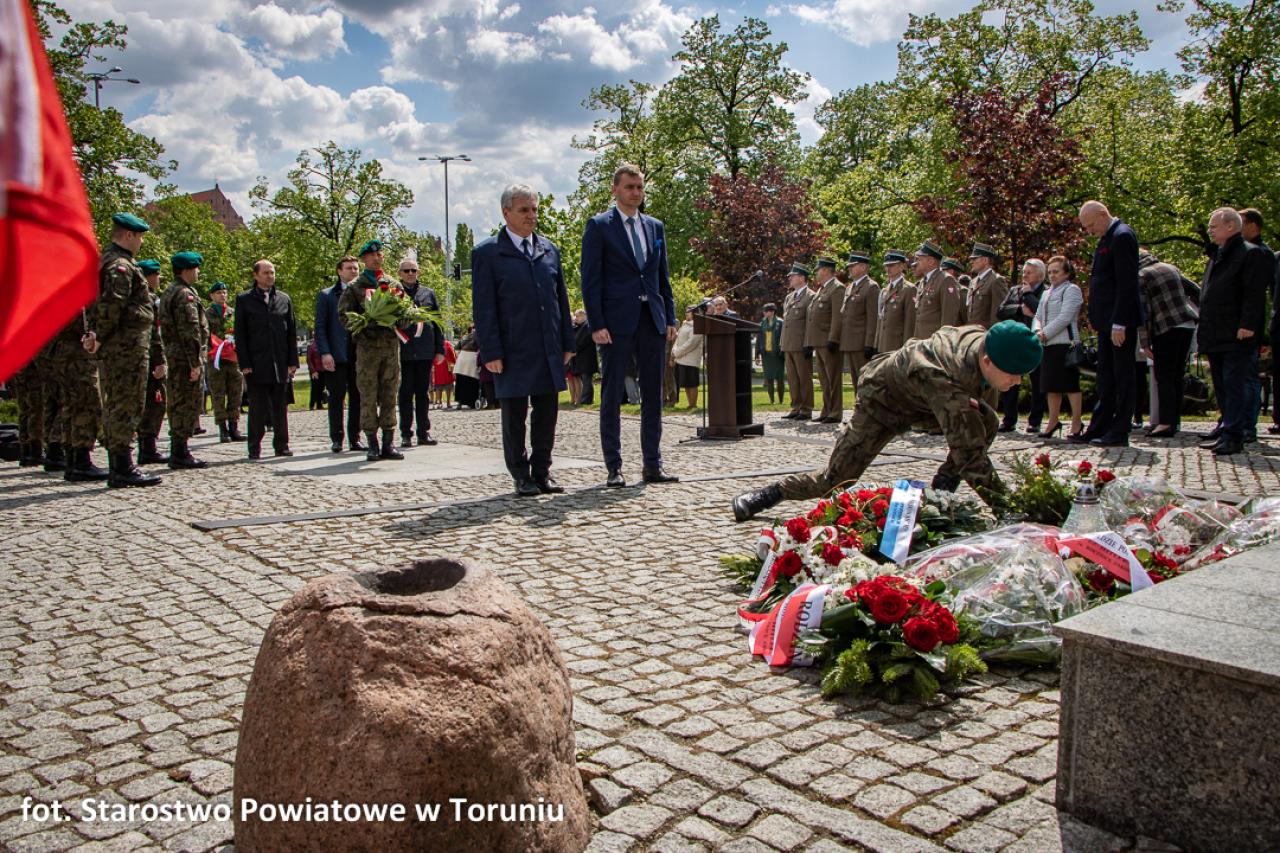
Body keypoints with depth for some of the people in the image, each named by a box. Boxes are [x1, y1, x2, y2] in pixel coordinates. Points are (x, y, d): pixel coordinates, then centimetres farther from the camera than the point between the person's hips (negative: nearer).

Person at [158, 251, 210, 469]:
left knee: (178, 405, 14)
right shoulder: (185, 294, -13)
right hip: (186, 358, -10)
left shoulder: (169, 292, 18)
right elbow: (190, 332, -20)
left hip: (173, 356, 10)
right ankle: (180, 453, -5)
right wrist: (195, 363, -21)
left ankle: (177, 450, 21)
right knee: (188, 405, -6)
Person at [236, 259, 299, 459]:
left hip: (281, 365, 2)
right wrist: (244, 364, -6)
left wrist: (293, 361, 4)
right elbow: (240, 334, 1)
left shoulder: (284, 299, 12)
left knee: (281, 408, 6)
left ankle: (281, 445, 13)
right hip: (256, 365, -2)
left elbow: (292, 332, 11)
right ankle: (255, 448, 7)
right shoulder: (244, 300, 5)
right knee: (257, 408, 1)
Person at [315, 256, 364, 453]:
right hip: (336, 356, -2)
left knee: (357, 398, 4)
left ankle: (354, 438, 12)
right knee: (336, 398, 2)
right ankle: (336, 439, 9)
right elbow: (320, 327, 1)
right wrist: (324, 353, -10)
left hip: (359, 354, 2)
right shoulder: (326, 295, 6)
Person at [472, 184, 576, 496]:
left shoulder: (549, 250, 13)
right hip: (513, 351, -4)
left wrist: (567, 343, 10)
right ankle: (521, 476, 15)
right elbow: (483, 308, -6)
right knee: (514, 417, 5)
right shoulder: (487, 253, -2)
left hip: (549, 351, 5)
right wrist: (491, 352, -12)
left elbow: (561, 298, 15)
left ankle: (542, 471, 19)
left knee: (547, 412, 8)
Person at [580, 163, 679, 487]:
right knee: (612, 397, 1)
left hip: (653, 321, 5)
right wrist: (597, 324, -12)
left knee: (653, 396, 7)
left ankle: (653, 465, 15)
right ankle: (614, 467, 8)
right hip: (617, 322, -5)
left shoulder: (655, 227, 15)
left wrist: (670, 318, 9)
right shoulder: (599, 225, 0)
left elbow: (663, 277, 17)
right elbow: (591, 279, -5)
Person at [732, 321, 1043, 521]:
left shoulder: (980, 337, -20)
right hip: (882, 400, -8)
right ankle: (769, 493, 12)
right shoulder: (949, 384, -45)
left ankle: (941, 491, 2)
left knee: (987, 423, -12)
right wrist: (1007, 510, -40)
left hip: (915, 391, 8)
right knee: (836, 479, -9)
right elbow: (970, 454, -44)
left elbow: (946, 332, 6)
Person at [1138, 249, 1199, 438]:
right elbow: (1197, 292, 17)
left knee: (1164, 377, -4)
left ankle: (1165, 423, -10)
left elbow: (1143, 311, -10)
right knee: (1178, 375, 11)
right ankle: (1175, 419, 14)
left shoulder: (1141, 276, -4)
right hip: (1187, 325, 7)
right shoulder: (1171, 268, 16)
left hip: (1166, 330, -6)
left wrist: (1145, 344, -9)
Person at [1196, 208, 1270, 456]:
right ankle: (1227, 427, 24)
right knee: (1221, 385, 14)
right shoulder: (1219, 256, 20)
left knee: (1234, 384, -9)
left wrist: (1247, 325, -23)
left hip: (1236, 336, -9)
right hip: (1216, 337, 9)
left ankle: (1233, 435, -9)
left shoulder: (1251, 253, -8)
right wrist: (1204, 330, 20)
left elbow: (1255, 294, -16)